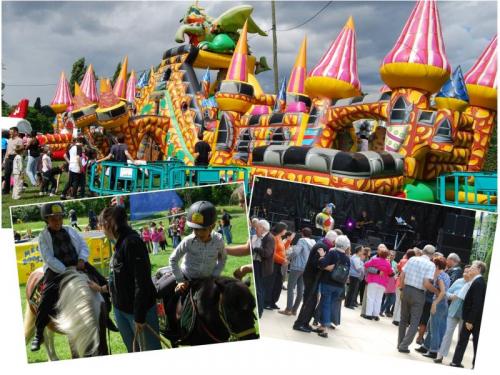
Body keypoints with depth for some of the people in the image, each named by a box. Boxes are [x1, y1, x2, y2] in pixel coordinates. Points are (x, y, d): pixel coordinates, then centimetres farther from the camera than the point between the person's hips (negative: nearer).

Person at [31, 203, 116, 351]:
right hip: (56, 270, -4)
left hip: (77, 265, 4)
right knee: (47, 298, -24)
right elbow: (49, 258, -12)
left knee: (103, 284, -3)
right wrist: (65, 271, -21)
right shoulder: (43, 236, -2)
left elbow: (84, 246, 8)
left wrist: (81, 259, -13)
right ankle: (38, 334, -7)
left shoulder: (70, 230, 10)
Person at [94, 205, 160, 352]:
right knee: (132, 351, 21)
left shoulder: (132, 242, -21)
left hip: (139, 308, -9)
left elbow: (142, 282, -24)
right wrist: (102, 289, 22)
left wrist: (139, 317, -22)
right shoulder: (120, 244, 8)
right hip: (120, 308, 9)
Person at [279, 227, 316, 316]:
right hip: (306, 268, 7)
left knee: (290, 288, 0)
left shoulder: (302, 240, -12)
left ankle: (288, 309, -1)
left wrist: (289, 257, -2)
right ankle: (294, 309, 13)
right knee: (300, 289, 9)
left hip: (297, 267, -7)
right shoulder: (313, 243, 8)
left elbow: (295, 252, -21)